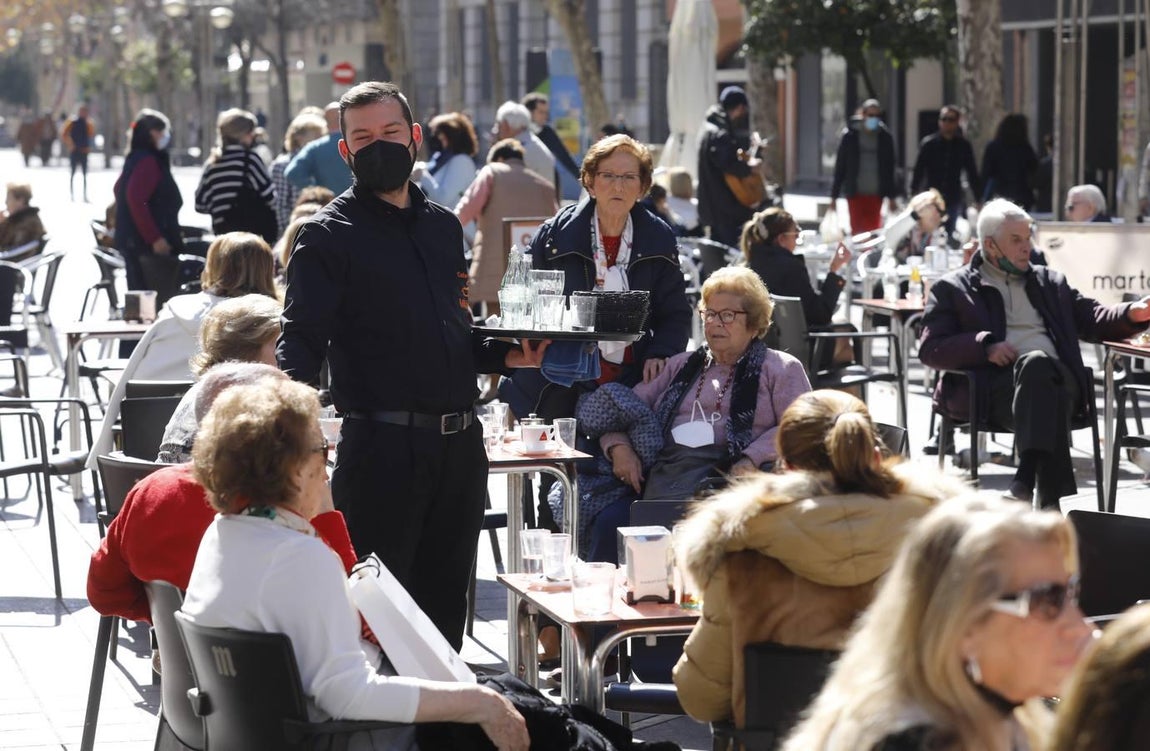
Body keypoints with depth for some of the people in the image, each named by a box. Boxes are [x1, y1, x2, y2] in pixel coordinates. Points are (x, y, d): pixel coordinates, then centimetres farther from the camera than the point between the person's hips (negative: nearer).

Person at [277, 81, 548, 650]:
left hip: (460, 447, 6)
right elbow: (302, 338, -15)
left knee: (446, 607, 13)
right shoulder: (329, 235, -3)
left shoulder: (443, 226, 17)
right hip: (381, 447, -6)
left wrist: (504, 355, 8)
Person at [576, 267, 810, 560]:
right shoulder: (681, 366, 30)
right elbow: (627, 407, 25)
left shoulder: (779, 369, 16)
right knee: (609, 521, -26)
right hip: (659, 477, 4)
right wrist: (619, 447, 3)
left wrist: (752, 459, -16)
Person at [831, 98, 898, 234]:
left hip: (876, 194, 1)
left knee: (874, 231, -1)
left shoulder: (885, 136, 2)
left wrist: (891, 197, 7)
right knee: (857, 229, 1)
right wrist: (834, 196, 0)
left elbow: (889, 167, 7)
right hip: (855, 193, -1)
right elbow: (840, 166, 1)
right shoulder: (849, 135, -1)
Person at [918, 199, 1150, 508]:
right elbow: (930, 349, 6)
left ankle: (1030, 473, -49)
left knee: (1038, 364, -35)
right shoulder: (952, 289, 16)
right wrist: (985, 347, -9)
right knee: (1035, 364, -37)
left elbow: (1094, 320, 25)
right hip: (992, 387, -3)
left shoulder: (1050, 282, 29)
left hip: (1056, 377, 3)